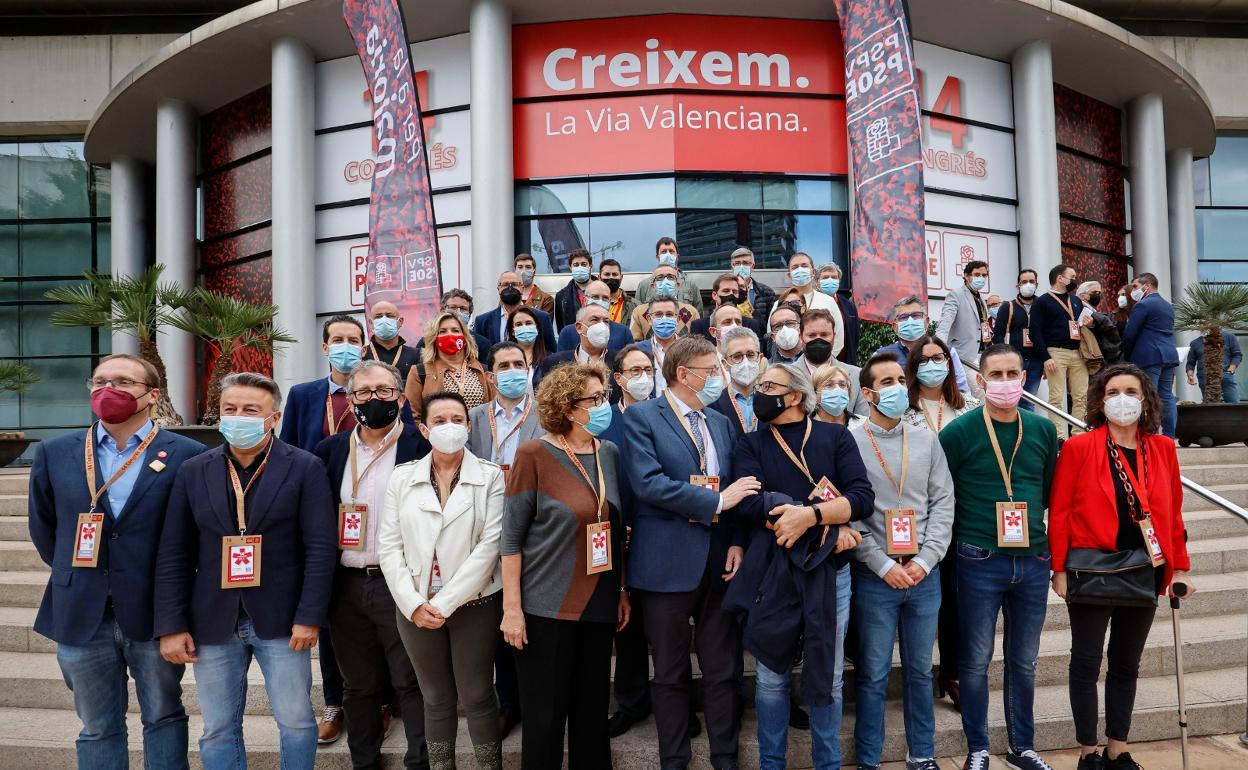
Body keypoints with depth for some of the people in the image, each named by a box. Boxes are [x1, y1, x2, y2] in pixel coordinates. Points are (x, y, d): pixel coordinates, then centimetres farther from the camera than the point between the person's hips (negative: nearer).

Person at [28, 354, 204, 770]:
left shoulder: (187, 455, -8)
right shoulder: (54, 453, 2)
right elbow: (42, 526, 14)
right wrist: (73, 574, 14)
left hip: (155, 613, -3)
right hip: (81, 615, 3)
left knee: (164, 718, 13)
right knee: (98, 729, 16)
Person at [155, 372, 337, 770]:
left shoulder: (305, 468, -5)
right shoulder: (193, 471, 5)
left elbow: (321, 547, -8)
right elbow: (173, 555, 5)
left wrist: (309, 617, -13)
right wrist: (171, 626, 0)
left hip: (281, 619, -3)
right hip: (212, 622, 3)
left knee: (296, 721, 6)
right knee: (218, 730, 12)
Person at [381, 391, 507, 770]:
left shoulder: (491, 477, -5)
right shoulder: (402, 477, 3)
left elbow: (490, 545, -11)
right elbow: (389, 545, 1)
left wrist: (444, 603, -14)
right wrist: (414, 604, -9)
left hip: (474, 604, -2)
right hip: (415, 607, 2)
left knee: (477, 697, 7)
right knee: (436, 699, 14)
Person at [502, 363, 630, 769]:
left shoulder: (610, 453, 5)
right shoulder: (534, 453, -10)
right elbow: (512, 535, -9)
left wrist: (622, 591, 13)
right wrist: (512, 607, -12)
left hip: (599, 605, 5)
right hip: (547, 607, -5)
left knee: (593, 711, 14)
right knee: (545, 717, 5)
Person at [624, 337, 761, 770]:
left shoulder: (720, 422, 13)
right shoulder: (642, 416, -5)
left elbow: (734, 489, 12)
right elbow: (647, 483, -18)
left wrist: (738, 542, -5)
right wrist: (715, 501, -16)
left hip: (719, 562, 5)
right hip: (669, 563, -5)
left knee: (722, 671, 12)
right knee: (671, 674, 10)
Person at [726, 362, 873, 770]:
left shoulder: (835, 437, 2)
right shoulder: (751, 444, 3)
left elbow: (862, 497, -9)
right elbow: (750, 506, -12)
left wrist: (810, 515, -24)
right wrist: (831, 526, -15)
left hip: (829, 571, 0)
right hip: (771, 573, 0)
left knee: (828, 678, 11)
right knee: (771, 677, 10)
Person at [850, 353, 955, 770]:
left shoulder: (927, 440, 7)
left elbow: (943, 503, 4)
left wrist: (924, 561, -6)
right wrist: (884, 566, -11)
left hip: (924, 574, 3)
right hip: (874, 577, -3)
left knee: (920, 670, 14)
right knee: (873, 675, 5)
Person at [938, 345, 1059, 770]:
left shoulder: (1043, 430, 5)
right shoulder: (960, 431, -7)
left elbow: (1048, 490, 17)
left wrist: (1032, 526, 10)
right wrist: (962, 536, 1)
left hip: (1033, 559, 4)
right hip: (980, 561, -3)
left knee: (1024, 661, 14)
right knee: (976, 660, 5)